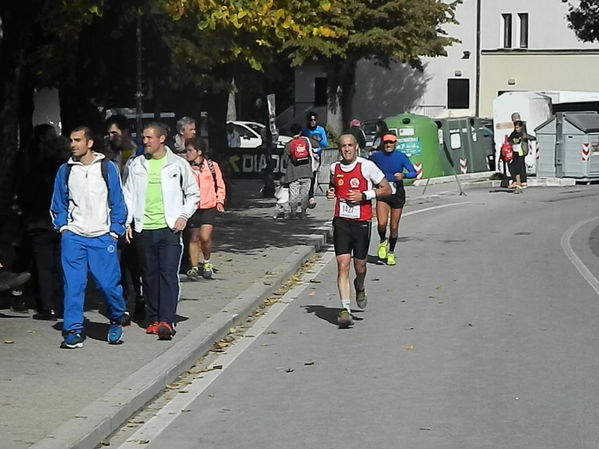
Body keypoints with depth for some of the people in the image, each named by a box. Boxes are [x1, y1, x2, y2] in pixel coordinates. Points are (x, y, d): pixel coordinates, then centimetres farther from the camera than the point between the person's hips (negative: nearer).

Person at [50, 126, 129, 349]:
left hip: (102, 238, -2)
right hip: (73, 237, 2)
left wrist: (114, 232, -1)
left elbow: (117, 203, 5)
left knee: (109, 283, -4)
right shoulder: (65, 170, 7)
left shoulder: (107, 169, 2)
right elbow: (58, 204, 15)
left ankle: (117, 319, 22)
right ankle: (74, 330, 0)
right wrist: (62, 227, 3)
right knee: (73, 284, -4)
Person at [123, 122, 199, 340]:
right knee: (149, 275, 7)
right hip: (144, 229, 3)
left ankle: (166, 321, -18)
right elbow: (129, 195, 13)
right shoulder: (137, 165, 9)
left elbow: (193, 194, 10)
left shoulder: (178, 164, 3)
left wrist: (183, 216, -3)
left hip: (169, 229, -3)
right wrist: (127, 222, 3)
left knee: (168, 273, -12)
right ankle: (153, 319, 16)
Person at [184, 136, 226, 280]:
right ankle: (194, 268, 16)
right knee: (194, 238, 4)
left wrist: (220, 201, 0)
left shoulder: (212, 166, -1)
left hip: (209, 207, -1)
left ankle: (207, 262, 11)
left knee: (205, 237, -14)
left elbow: (220, 185, 10)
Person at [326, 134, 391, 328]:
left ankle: (360, 287, 44)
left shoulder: (367, 166, -6)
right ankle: (345, 309, -13)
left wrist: (363, 195, -13)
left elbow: (387, 190, -2)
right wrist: (331, 193, 4)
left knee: (359, 265, 9)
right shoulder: (334, 168, 7)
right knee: (343, 265, -10)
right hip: (341, 222, 2)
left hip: (362, 223, -2)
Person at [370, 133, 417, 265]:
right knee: (382, 223, -18)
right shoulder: (376, 157, 0)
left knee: (394, 227, 4)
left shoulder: (401, 157, -5)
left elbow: (413, 173, -12)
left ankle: (391, 253, 22)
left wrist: (403, 175, -30)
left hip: (397, 193, 0)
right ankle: (383, 242, 13)